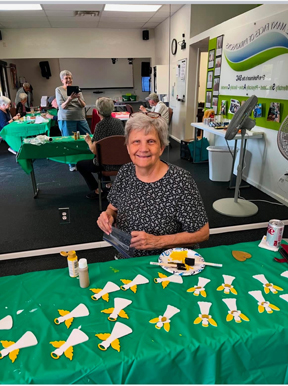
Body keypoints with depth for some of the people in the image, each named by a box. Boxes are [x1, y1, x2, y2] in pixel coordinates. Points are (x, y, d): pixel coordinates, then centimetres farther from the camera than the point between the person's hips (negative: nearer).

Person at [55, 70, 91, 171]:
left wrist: (79, 98, -16)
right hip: (66, 119, -3)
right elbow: (62, 106, -7)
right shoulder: (59, 90, 3)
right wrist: (70, 99, -23)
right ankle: (72, 165, 12)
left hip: (81, 118, 4)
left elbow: (83, 105, 4)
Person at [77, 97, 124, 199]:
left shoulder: (101, 125, -19)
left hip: (109, 164, -8)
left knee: (80, 164, 16)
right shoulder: (118, 121, 4)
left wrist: (89, 141, 0)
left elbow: (94, 150, -21)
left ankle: (97, 190, 13)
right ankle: (108, 184, 38)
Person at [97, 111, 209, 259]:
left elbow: (202, 233, -13)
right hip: (126, 261, 3)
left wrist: (158, 241, -22)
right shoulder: (125, 172, -5)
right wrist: (108, 215, -10)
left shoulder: (180, 181, -21)